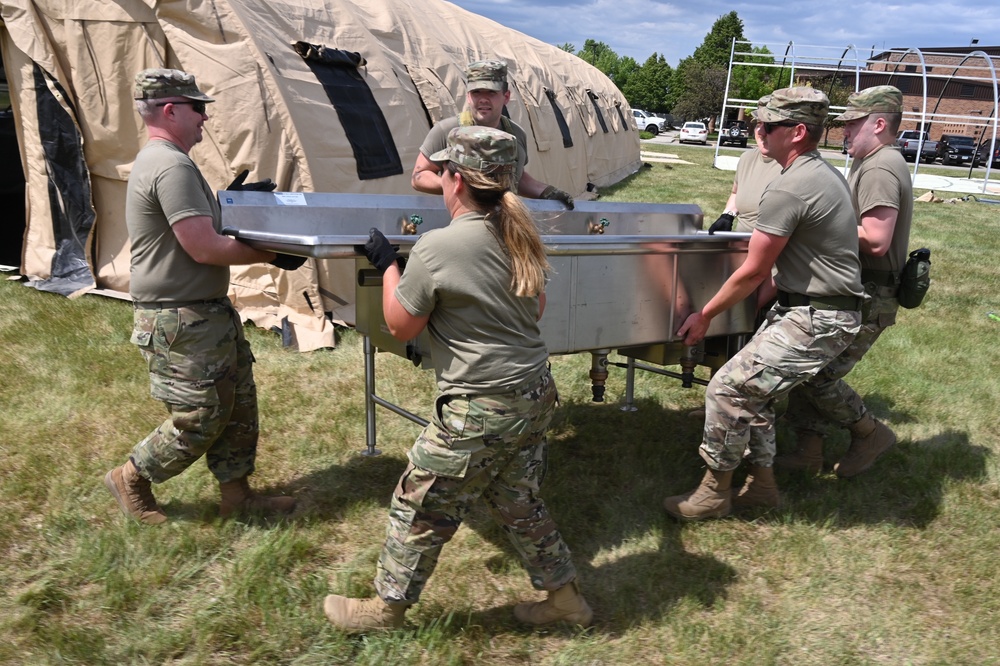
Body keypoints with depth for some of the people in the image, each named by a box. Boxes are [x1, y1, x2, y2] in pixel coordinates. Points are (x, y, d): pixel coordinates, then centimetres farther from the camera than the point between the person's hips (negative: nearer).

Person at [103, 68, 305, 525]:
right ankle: (130, 480, 24)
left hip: (208, 312, 11)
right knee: (200, 420, 2)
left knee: (238, 404, 15)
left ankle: (236, 493, 28)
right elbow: (205, 248, -25)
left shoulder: (161, 161, 15)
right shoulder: (171, 167, -21)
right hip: (180, 324, -11)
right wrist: (270, 254, -16)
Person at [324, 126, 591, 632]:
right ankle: (564, 596, 36)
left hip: (480, 409, -8)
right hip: (534, 394, 8)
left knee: (421, 505, 11)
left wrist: (387, 263, 5)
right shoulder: (518, 236, 4)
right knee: (518, 504, 24)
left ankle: (387, 606, 30)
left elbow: (400, 327, -6)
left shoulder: (436, 248, -18)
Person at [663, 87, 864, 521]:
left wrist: (704, 316, -5)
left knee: (728, 389, -9)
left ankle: (713, 495, 7)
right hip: (813, 309, 10)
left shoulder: (787, 190, -19)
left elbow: (751, 273, -15)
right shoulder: (826, 173, 12)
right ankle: (761, 484, 28)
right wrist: (772, 285, 22)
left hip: (815, 322, -10)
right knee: (752, 390, 15)